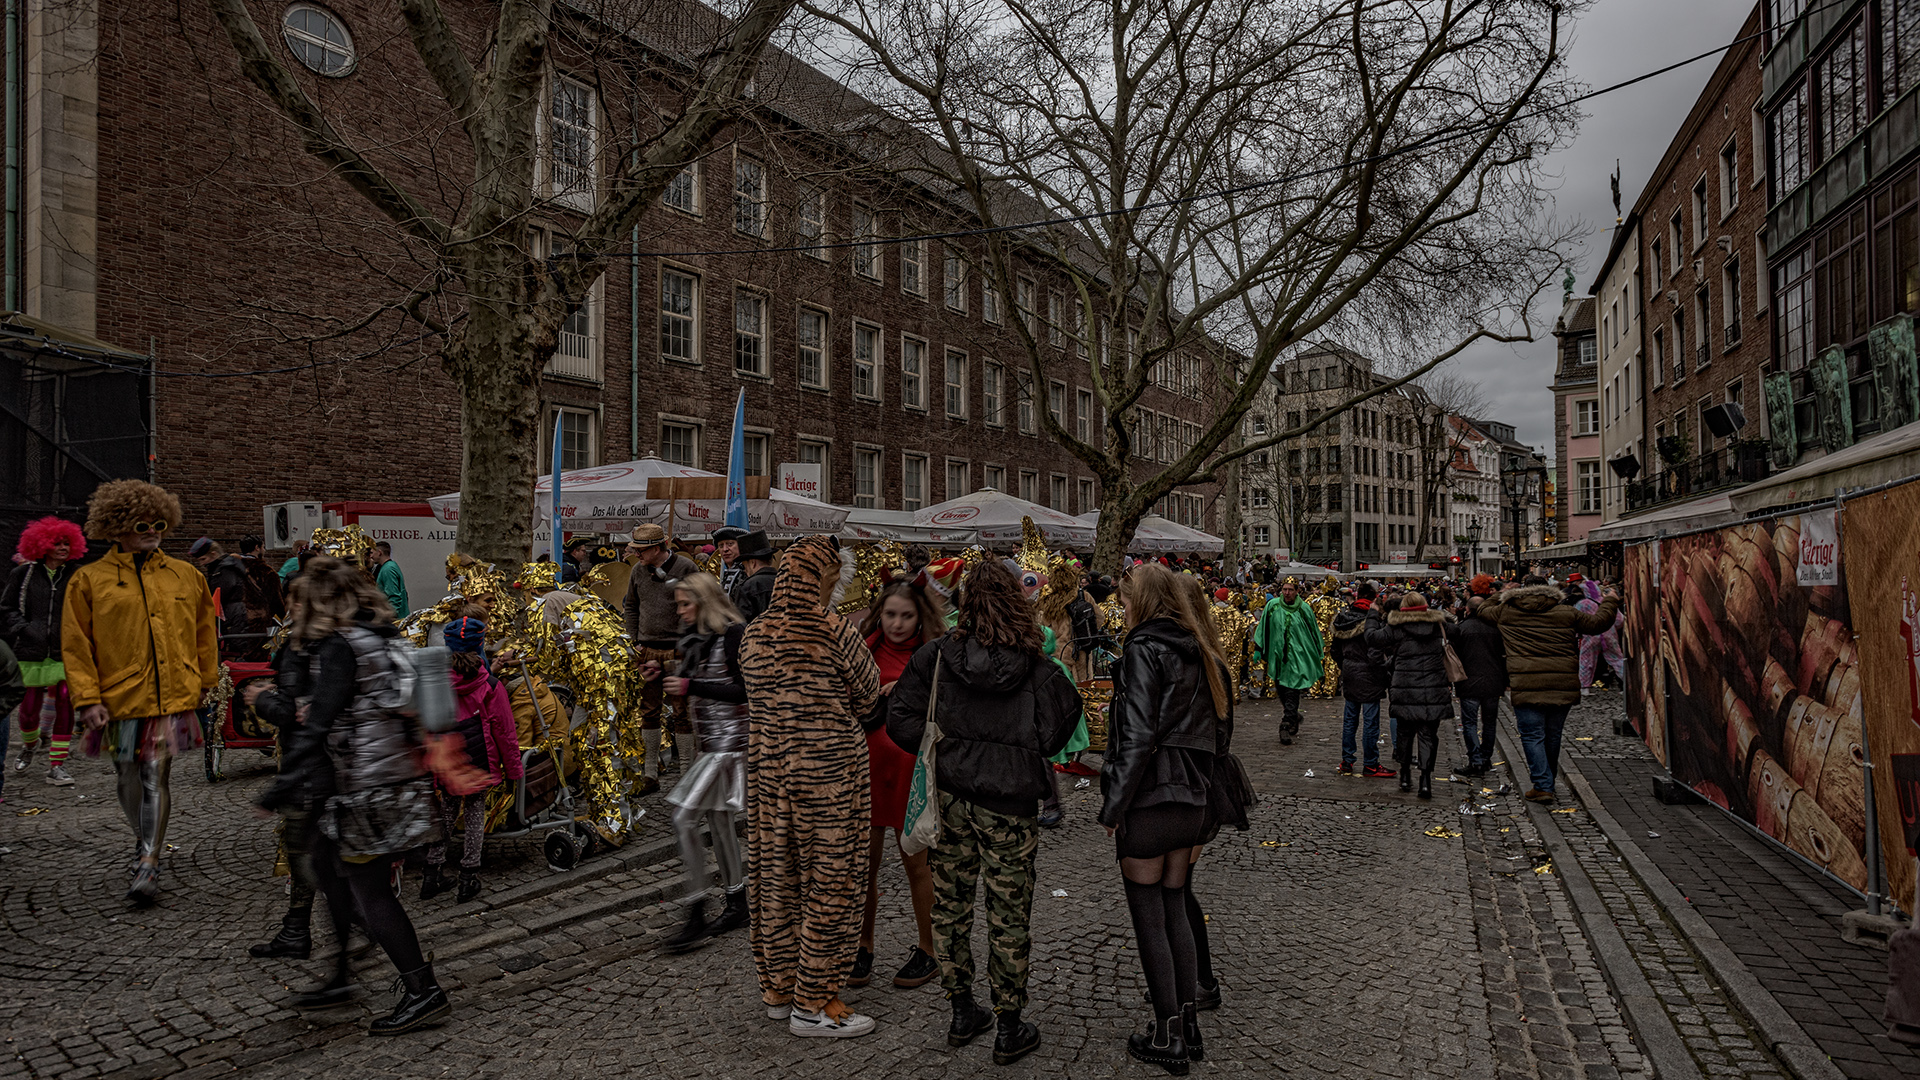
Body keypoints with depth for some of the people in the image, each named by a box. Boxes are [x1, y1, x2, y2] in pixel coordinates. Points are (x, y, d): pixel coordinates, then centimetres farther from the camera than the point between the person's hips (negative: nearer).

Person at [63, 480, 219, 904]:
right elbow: (76, 646, 1)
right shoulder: (89, 580, 1)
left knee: (156, 778, -5)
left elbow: (205, 633, 15)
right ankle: (146, 840, 36)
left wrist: (207, 683, 14)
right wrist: (87, 699, -5)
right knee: (130, 780, 12)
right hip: (121, 698, 0)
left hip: (173, 696, 0)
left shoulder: (186, 576, 8)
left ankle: (148, 866, 0)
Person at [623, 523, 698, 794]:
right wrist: (634, 642, 10)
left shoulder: (685, 568, -6)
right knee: (649, 711, 7)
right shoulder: (638, 570, 8)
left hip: (678, 650, -4)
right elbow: (631, 607, 19)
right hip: (647, 650, 4)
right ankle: (650, 774, 14)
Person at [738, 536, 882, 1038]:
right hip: (828, 770, -6)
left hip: (766, 766, 6)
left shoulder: (754, 634, 1)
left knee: (775, 876, 15)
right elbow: (868, 691, -3)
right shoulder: (833, 631, -16)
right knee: (827, 879, 5)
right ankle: (813, 1003, 12)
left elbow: (759, 695, 11)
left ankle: (777, 987, 28)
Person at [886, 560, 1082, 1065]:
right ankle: (1009, 1030, 19)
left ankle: (961, 1013, 29)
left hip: (949, 795, 2)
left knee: (950, 904, 17)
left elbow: (900, 719, -8)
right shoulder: (1038, 670, -11)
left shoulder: (936, 655, -8)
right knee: (1008, 914, 9)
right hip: (1008, 805, -2)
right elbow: (1055, 733, -8)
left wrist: (944, 750, 5)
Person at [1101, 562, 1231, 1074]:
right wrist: (1202, 802, 20)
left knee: (1148, 919, 4)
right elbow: (1212, 730, 15)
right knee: (1175, 909, 18)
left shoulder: (1144, 649, -14)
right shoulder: (1198, 651, 10)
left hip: (1149, 800, -8)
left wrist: (1112, 807, -13)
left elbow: (1137, 738, -20)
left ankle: (1168, 1038, 12)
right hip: (1192, 799, 8)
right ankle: (1188, 1023, 26)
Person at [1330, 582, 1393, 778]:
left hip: (1349, 675, 7)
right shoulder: (1370, 620, -19)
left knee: (1349, 718, 15)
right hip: (1368, 677, -7)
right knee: (1370, 720, 2)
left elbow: (1337, 651, 13)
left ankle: (1346, 762, 21)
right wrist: (1384, 672, -9)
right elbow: (1374, 654, -21)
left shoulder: (1342, 619, 4)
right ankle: (1370, 765, 9)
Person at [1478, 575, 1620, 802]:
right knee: (1553, 736, 16)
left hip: (1526, 687, -2)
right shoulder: (1565, 612, 6)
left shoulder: (1507, 611, 6)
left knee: (1533, 736, 2)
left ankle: (1543, 786, -5)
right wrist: (1610, 601, 29)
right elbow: (1598, 622, 11)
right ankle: (1548, 781, 31)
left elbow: (1484, 609, 25)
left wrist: (1503, 595, 39)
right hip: (1562, 685, 2)